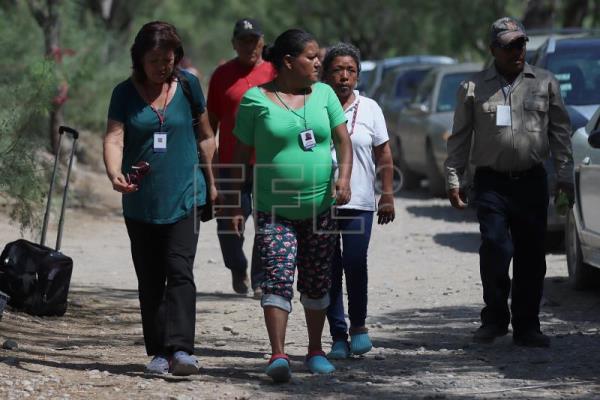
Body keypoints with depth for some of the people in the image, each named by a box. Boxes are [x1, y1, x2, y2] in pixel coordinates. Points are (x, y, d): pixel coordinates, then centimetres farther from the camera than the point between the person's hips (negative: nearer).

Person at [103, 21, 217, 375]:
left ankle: (181, 349, -22)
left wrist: (211, 183, 17)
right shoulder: (125, 93, 0)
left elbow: (206, 136, 14)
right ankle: (159, 352, 13)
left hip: (183, 197, -2)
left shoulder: (188, 86, 3)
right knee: (149, 280, 6)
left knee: (179, 271, -14)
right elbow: (114, 137, -11)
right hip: (140, 201, 2)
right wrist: (115, 174, -31)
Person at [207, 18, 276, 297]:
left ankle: (261, 281, 8)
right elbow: (211, 121, 12)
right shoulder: (222, 75, 7)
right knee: (228, 224, 2)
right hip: (231, 164, 1)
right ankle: (238, 271, 27)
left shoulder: (274, 72, 5)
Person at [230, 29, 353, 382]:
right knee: (278, 278, -15)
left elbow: (344, 141, 7)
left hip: (320, 207, 4)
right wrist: (238, 207, -1)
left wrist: (344, 179, -11)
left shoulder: (323, 94, 7)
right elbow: (241, 156, 2)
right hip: (274, 210, -4)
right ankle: (278, 356, -20)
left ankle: (316, 351, 24)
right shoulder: (256, 100, -2)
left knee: (317, 283, 10)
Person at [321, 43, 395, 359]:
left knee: (355, 264, -11)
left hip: (359, 202, 0)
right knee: (329, 270, 1)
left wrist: (388, 196, 6)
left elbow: (384, 156, 11)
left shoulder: (369, 108, 7)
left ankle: (358, 325, 9)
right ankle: (338, 336, 8)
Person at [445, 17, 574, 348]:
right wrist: (453, 180, 3)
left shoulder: (545, 83, 9)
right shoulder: (474, 88, 6)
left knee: (531, 257, 2)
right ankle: (495, 317, 3)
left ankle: (526, 327, 10)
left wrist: (564, 174, 3)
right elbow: (459, 138, 9)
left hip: (532, 182, 2)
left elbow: (560, 131, 10)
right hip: (491, 182, -2)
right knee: (495, 248, -14)